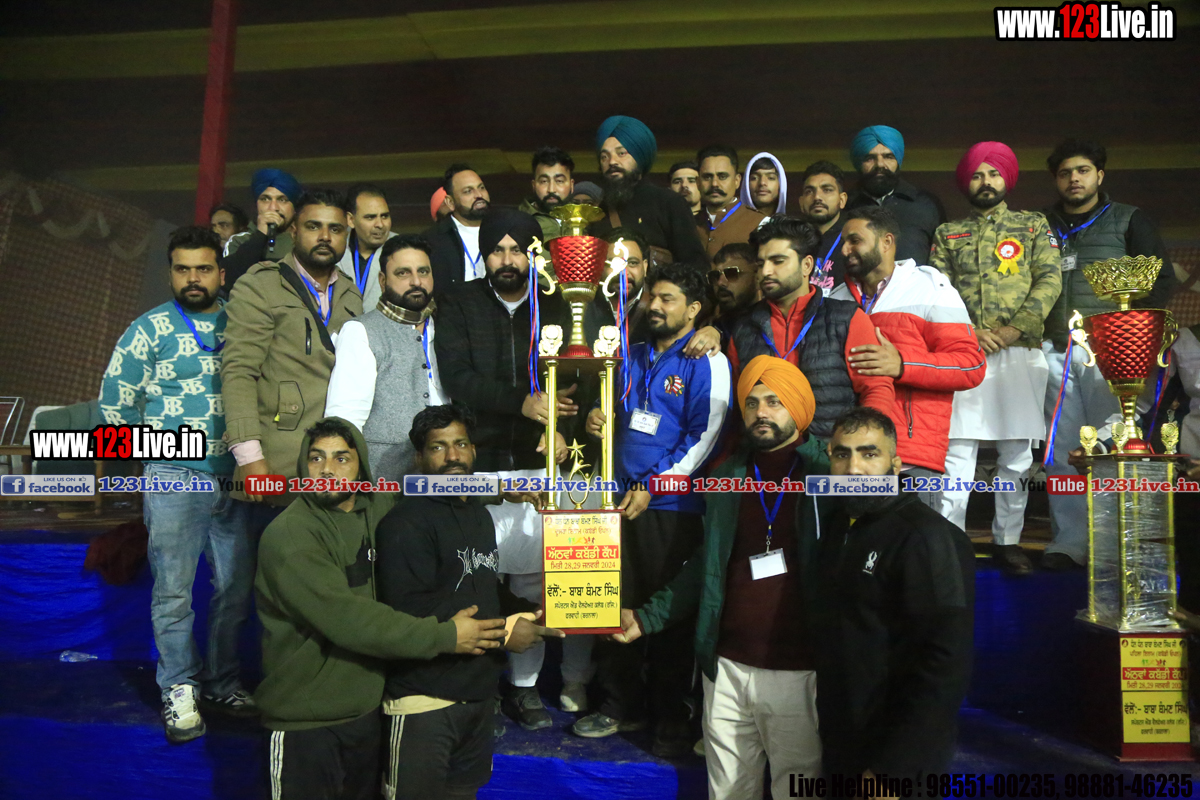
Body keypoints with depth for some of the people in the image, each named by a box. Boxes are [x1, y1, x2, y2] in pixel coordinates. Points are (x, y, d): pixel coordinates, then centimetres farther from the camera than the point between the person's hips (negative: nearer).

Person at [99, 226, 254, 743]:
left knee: (237, 587, 8)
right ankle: (179, 692, 15)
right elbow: (114, 401, 2)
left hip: (233, 477, 3)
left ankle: (221, 683, 23)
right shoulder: (151, 329, 0)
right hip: (174, 478, -3)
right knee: (173, 589, 1)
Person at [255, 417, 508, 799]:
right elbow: (346, 618, -25)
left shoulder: (379, 509, 1)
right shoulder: (288, 535, -18)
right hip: (305, 721, -6)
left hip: (368, 707, 6)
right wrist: (446, 636, -22)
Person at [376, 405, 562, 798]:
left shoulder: (479, 514, 14)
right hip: (426, 697, -8)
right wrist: (501, 632, -19)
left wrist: (528, 611, 4)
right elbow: (411, 612, -25)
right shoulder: (405, 523, -15)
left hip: (480, 689, 8)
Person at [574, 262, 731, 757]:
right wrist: (599, 421, 2)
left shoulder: (706, 362, -5)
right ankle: (621, 704, 29)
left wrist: (653, 485, -16)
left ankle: (672, 720, 22)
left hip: (671, 506, -5)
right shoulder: (634, 357, 14)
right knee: (618, 603, 12)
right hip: (622, 497, 6)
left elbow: (705, 436, -12)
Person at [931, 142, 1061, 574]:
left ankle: (1008, 540, 15)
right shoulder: (947, 233, 15)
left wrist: (1011, 331, -11)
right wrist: (970, 332, -10)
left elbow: (1049, 280, 2)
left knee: (1016, 455, 5)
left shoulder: (1034, 225, 14)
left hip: (1019, 354, 1)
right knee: (957, 452, -5)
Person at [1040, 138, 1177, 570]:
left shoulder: (1128, 220, 12)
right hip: (1056, 350, 3)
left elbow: (1162, 279, 7)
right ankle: (1068, 542, 5)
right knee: (1062, 449, 1)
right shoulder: (1043, 226, 18)